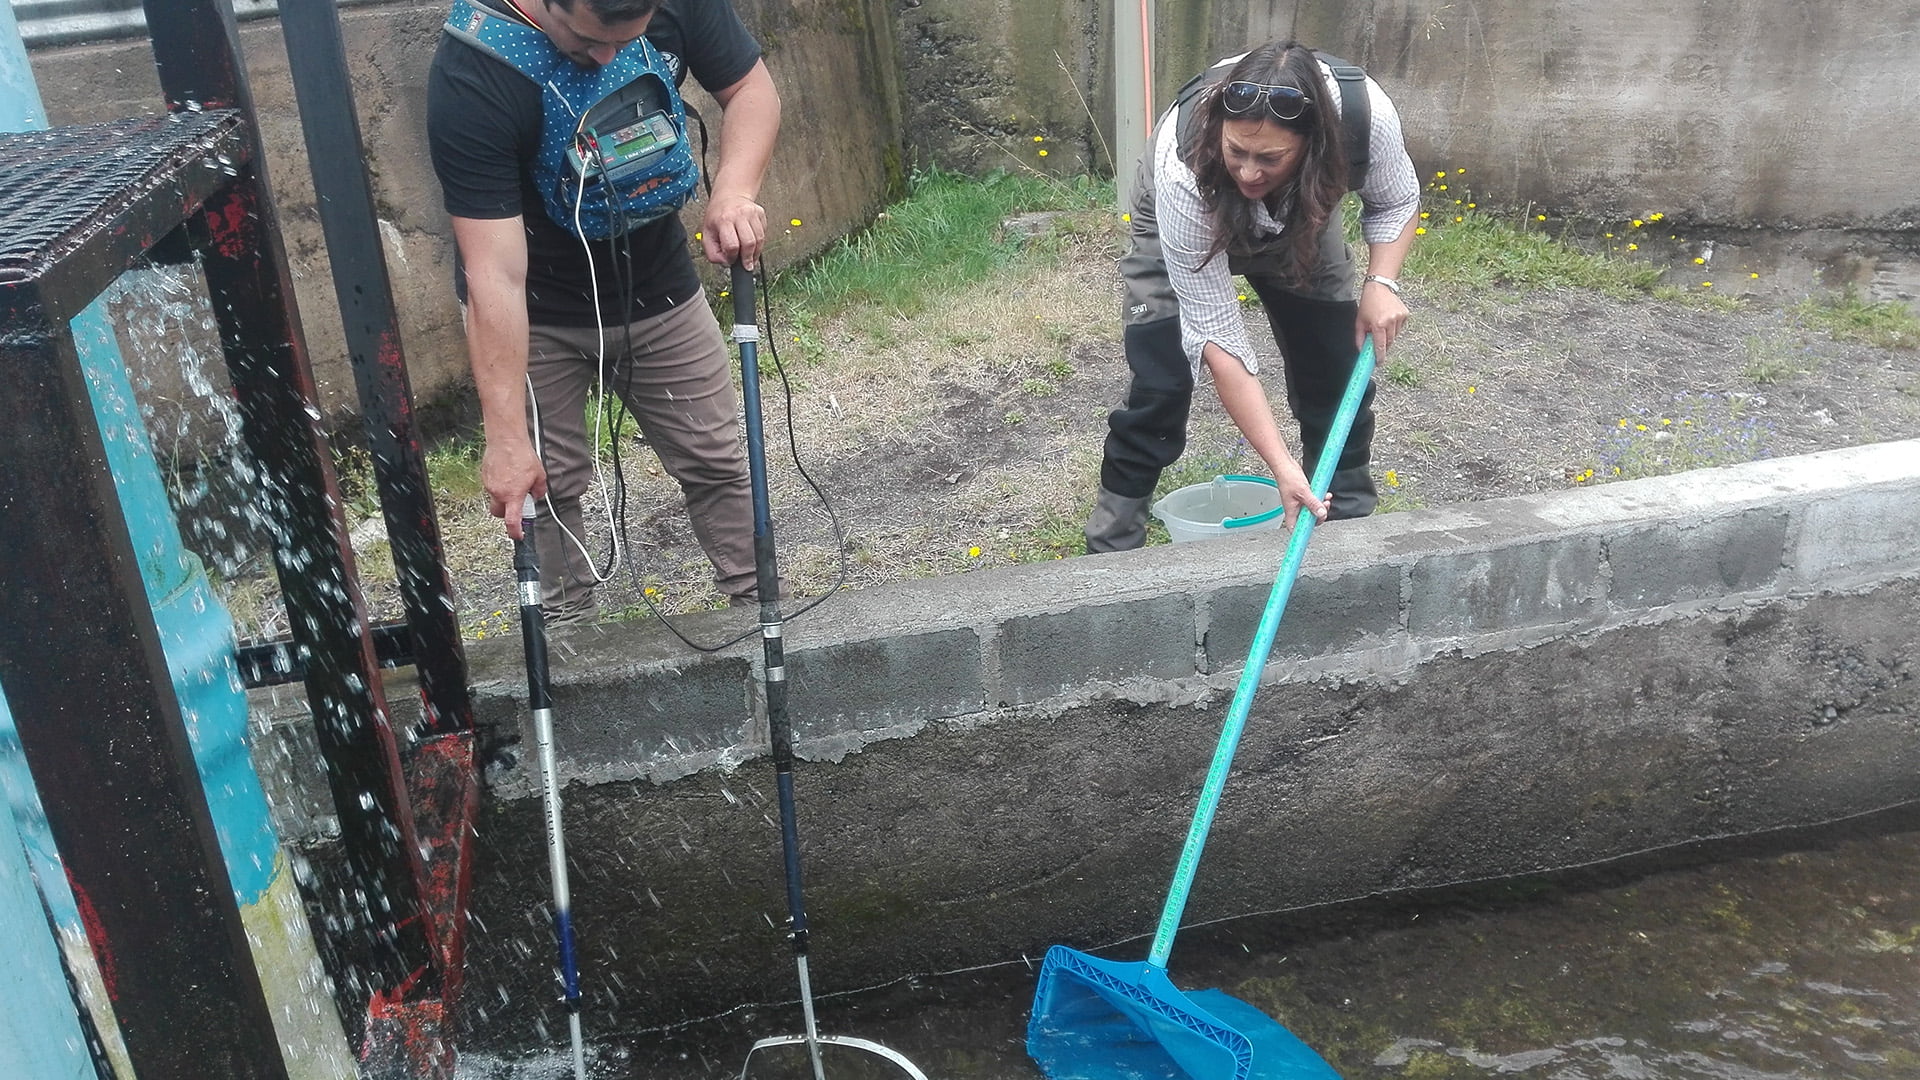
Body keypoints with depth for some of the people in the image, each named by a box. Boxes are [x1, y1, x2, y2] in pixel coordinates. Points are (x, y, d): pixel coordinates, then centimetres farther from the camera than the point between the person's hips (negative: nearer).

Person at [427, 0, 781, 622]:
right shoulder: (471, 76, -31)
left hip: (657, 288, 3)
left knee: (715, 460, 8)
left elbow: (751, 88, -4)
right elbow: (495, 275, -33)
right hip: (534, 314, -3)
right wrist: (506, 437, -33)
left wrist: (734, 191, -25)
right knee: (549, 483, 2)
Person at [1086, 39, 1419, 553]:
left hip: (1300, 219, 3)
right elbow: (1217, 337, -39)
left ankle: (1350, 524, 18)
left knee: (1340, 370, -2)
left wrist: (1381, 283, -31)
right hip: (1185, 225, -3)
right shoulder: (1182, 169, -43)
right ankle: (1111, 546, -1)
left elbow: (1395, 200, -12)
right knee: (1159, 385, -15)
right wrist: (1280, 465, -41)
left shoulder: (1365, 110, -37)